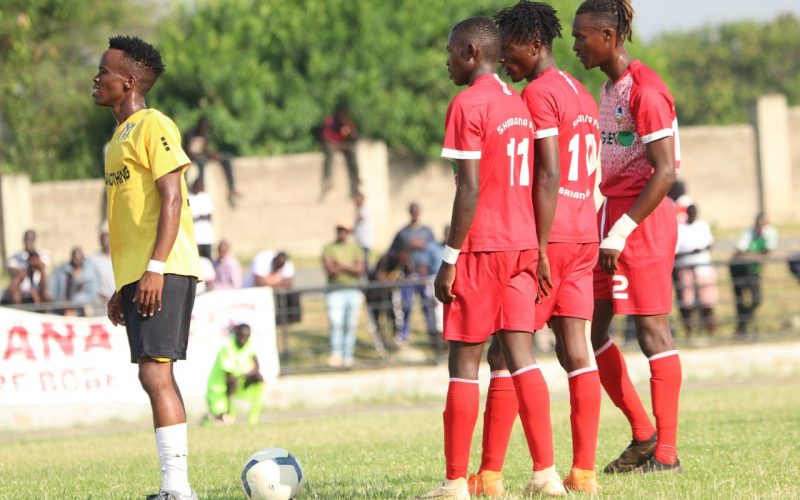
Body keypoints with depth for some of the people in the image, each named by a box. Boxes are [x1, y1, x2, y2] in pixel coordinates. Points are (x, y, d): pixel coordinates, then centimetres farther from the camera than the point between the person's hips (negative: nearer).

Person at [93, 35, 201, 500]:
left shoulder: (153, 126, -8)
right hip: (136, 275, 10)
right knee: (157, 375, 8)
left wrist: (156, 268, -23)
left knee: (155, 371, -16)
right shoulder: (120, 136, 21)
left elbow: (172, 199, -16)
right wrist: (122, 286, 22)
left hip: (163, 273, -10)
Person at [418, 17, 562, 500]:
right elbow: (535, 184, 15)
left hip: (481, 247, -7)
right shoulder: (520, 105, 14)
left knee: (464, 363, -3)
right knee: (521, 356, 6)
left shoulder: (468, 106, -11)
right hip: (523, 243, 7)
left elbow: (470, 190, -16)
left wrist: (450, 259, -13)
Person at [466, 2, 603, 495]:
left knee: (506, 352, -5)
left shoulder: (538, 94, -10)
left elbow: (550, 174, -18)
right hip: (585, 234, 9)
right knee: (576, 350, 5)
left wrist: (539, 248, -19)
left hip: (547, 236, -9)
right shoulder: (583, 95, 18)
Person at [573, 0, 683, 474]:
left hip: (643, 220, -10)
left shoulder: (644, 91, -15)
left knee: (652, 329, -6)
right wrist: (605, 227, 14)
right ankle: (643, 435, 17)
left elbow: (665, 172, -19)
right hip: (611, 215, 10)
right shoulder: (608, 91, 14)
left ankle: (666, 451, 0)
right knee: (590, 329, 8)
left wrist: (621, 230, -21)